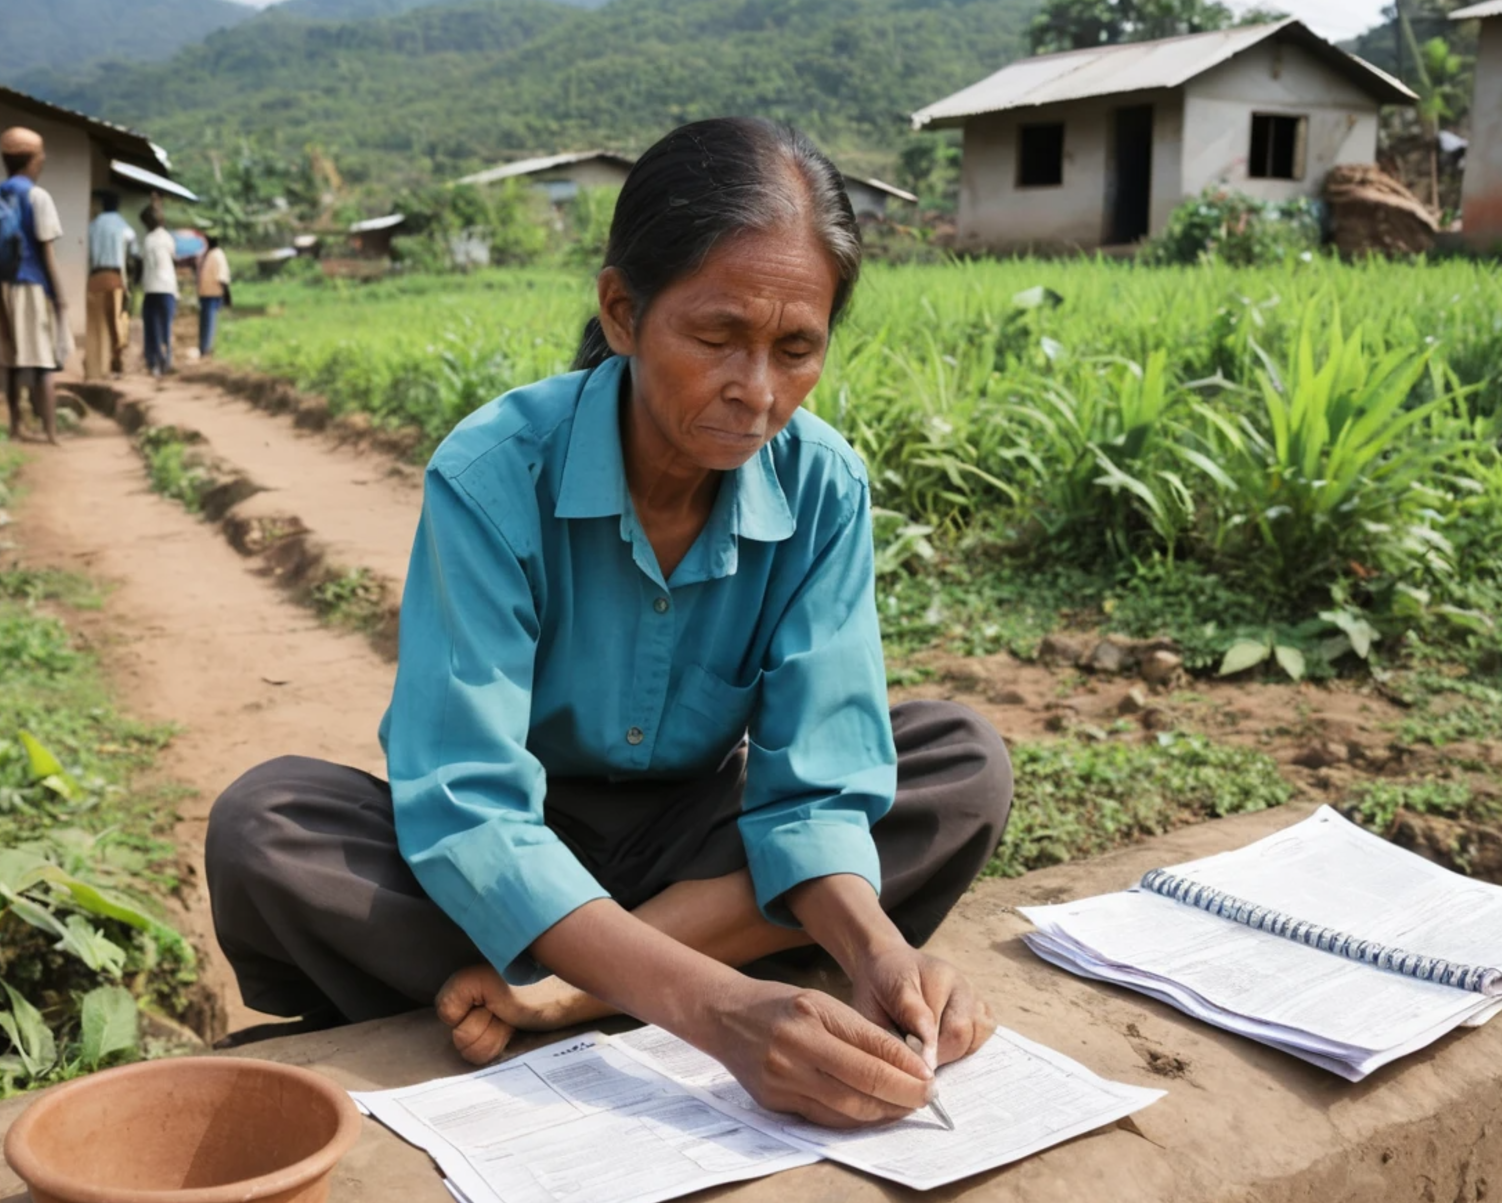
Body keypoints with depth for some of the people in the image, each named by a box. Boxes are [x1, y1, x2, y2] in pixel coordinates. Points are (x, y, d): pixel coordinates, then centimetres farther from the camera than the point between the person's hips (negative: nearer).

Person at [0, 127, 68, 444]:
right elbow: (47, 253, -11)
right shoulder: (37, 196, -9)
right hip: (34, 287, -6)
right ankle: (50, 433, -4)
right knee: (44, 362, -3)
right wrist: (60, 295, -6)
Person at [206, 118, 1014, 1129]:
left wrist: (875, 946, -39)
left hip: (695, 838, 3)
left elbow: (815, 781, -16)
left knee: (966, 763, -19)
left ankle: (554, 994, -26)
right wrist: (711, 1004, -47)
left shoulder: (822, 488, -15)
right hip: (504, 862, -2)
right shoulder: (493, 474, -26)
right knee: (264, 829, -30)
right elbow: (464, 815, -33)